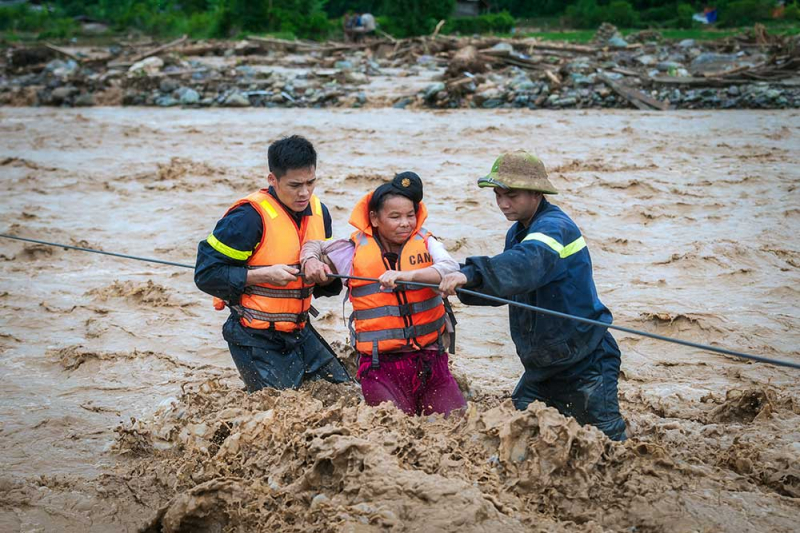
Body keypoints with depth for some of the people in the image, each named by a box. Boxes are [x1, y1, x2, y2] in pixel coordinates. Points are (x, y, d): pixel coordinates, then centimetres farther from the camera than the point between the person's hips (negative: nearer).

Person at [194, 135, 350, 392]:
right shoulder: (249, 216, -18)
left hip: (299, 332, 7)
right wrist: (264, 275, -23)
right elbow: (206, 274, -18)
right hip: (256, 340, -7)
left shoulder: (319, 212, 5)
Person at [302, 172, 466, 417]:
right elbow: (312, 246, 20)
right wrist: (311, 262, -4)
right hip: (381, 366, -2)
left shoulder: (426, 243, 4)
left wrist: (407, 275, -31)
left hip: (429, 358, 2)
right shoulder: (355, 252, 3)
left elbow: (451, 269, -17)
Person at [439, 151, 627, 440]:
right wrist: (463, 286, -7)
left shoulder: (554, 227, -21)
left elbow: (526, 264, -42)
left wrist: (471, 273, -56)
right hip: (542, 363, 8)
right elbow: (504, 288, 12)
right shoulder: (517, 233, 9)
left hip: (586, 364, -8)